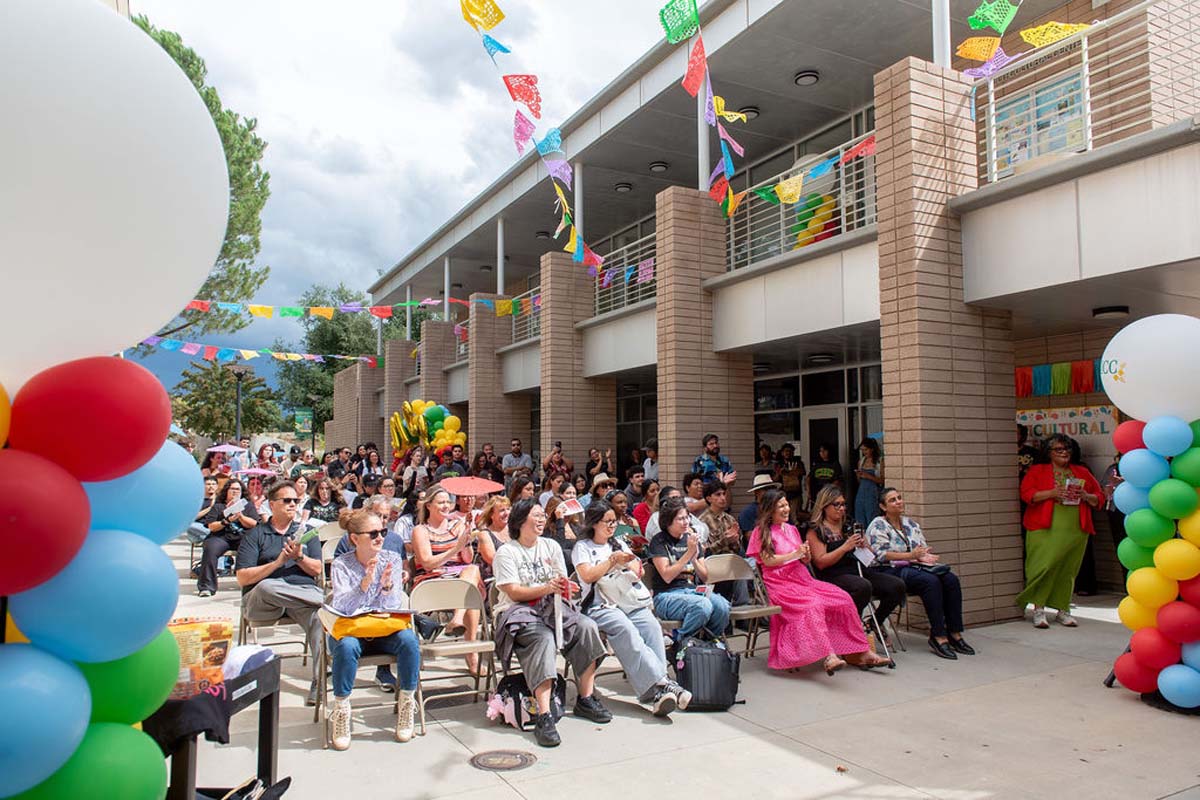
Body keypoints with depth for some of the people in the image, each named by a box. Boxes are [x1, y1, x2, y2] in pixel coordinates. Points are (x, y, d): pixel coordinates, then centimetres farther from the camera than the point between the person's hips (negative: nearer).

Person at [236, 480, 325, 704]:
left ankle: (320, 683, -32)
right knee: (267, 587, -39)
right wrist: (278, 562, -10)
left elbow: (317, 570, 10)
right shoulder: (255, 535, 12)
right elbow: (243, 578, 0)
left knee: (319, 618, -33)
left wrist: (299, 557, -9)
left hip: (301, 596, 2)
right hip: (261, 602, -1)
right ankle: (326, 599, -31)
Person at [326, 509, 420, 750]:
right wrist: (366, 582, -33)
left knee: (409, 639, -29)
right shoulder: (341, 565, -4)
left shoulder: (392, 559, 1)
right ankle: (341, 708, -18)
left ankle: (407, 703, -12)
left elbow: (394, 606, -4)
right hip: (350, 629, -2)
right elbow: (343, 608, -17)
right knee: (346, 646, -35)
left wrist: (387, 586, -25)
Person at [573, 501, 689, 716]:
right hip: (600, 605, -4)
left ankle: (656, 690, -34)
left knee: (651, 625, -27)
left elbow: (638, 572, 21)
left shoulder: (618, 544, 27)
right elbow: (588, 576, -6)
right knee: (626, 629, -34)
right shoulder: (582, 547, 11)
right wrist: (613, 560, -5)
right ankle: (660, 684, -38)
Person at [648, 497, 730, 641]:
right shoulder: (659, 541, -1)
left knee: (722, 605, -26)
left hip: (693, 591, 5)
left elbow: (705, 577, 15)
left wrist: (694, 559, -5)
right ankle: (678, 644, -13)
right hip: (667, 595, -5)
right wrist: (689, 553, -14)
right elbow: (667, 576, -12)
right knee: (703, 605, -33)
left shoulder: (692, 539, 15)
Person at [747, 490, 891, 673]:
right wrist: (794, 554, -9)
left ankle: (858, 653, -9)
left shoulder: (792, 529, 23)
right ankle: (828, 656, -43)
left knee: (843, 598, -12)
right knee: (813, 605, -35)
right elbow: (768, 561, -9)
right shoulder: (762, 531, 3)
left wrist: (805, 556, -1)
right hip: (780, 584, -7)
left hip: (802, 579, 7)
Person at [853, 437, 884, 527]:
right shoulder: (861, 461, 13)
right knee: (860, 522, 5)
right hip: (861, 492, 6)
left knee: (872, 521, -6)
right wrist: (858, 476, 0)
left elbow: (882, 480, -8)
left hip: (873, 493, -6)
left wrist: (869, 476, -16)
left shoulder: (880, 461, -4)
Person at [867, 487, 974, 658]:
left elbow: (924, 549, 18)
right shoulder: (878, 525, -1)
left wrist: (927, 555, -6)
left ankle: (954, 634, -16)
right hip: (892, 571, -7)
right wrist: (910, 555, -19)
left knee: (951, 579, -19)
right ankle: (938, 636, -28)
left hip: (915, 567, 7)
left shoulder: (910, 523, 20)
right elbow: (882, 554, -13)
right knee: (931, 581, -32)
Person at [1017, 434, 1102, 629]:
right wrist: (1051, 493, -15)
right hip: (1045, 529, -3)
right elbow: (1026, 494, -3)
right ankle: (1038, 609, -5)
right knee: (1044, 566, -12)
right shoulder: (1037, 470, 8)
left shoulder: (1082, 472, 17)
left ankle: (1063, 611, 14)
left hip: (1075, 531, 3)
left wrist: (1086, 496, -4)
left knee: (1068, 569, 4)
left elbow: (1099, 497, 18)